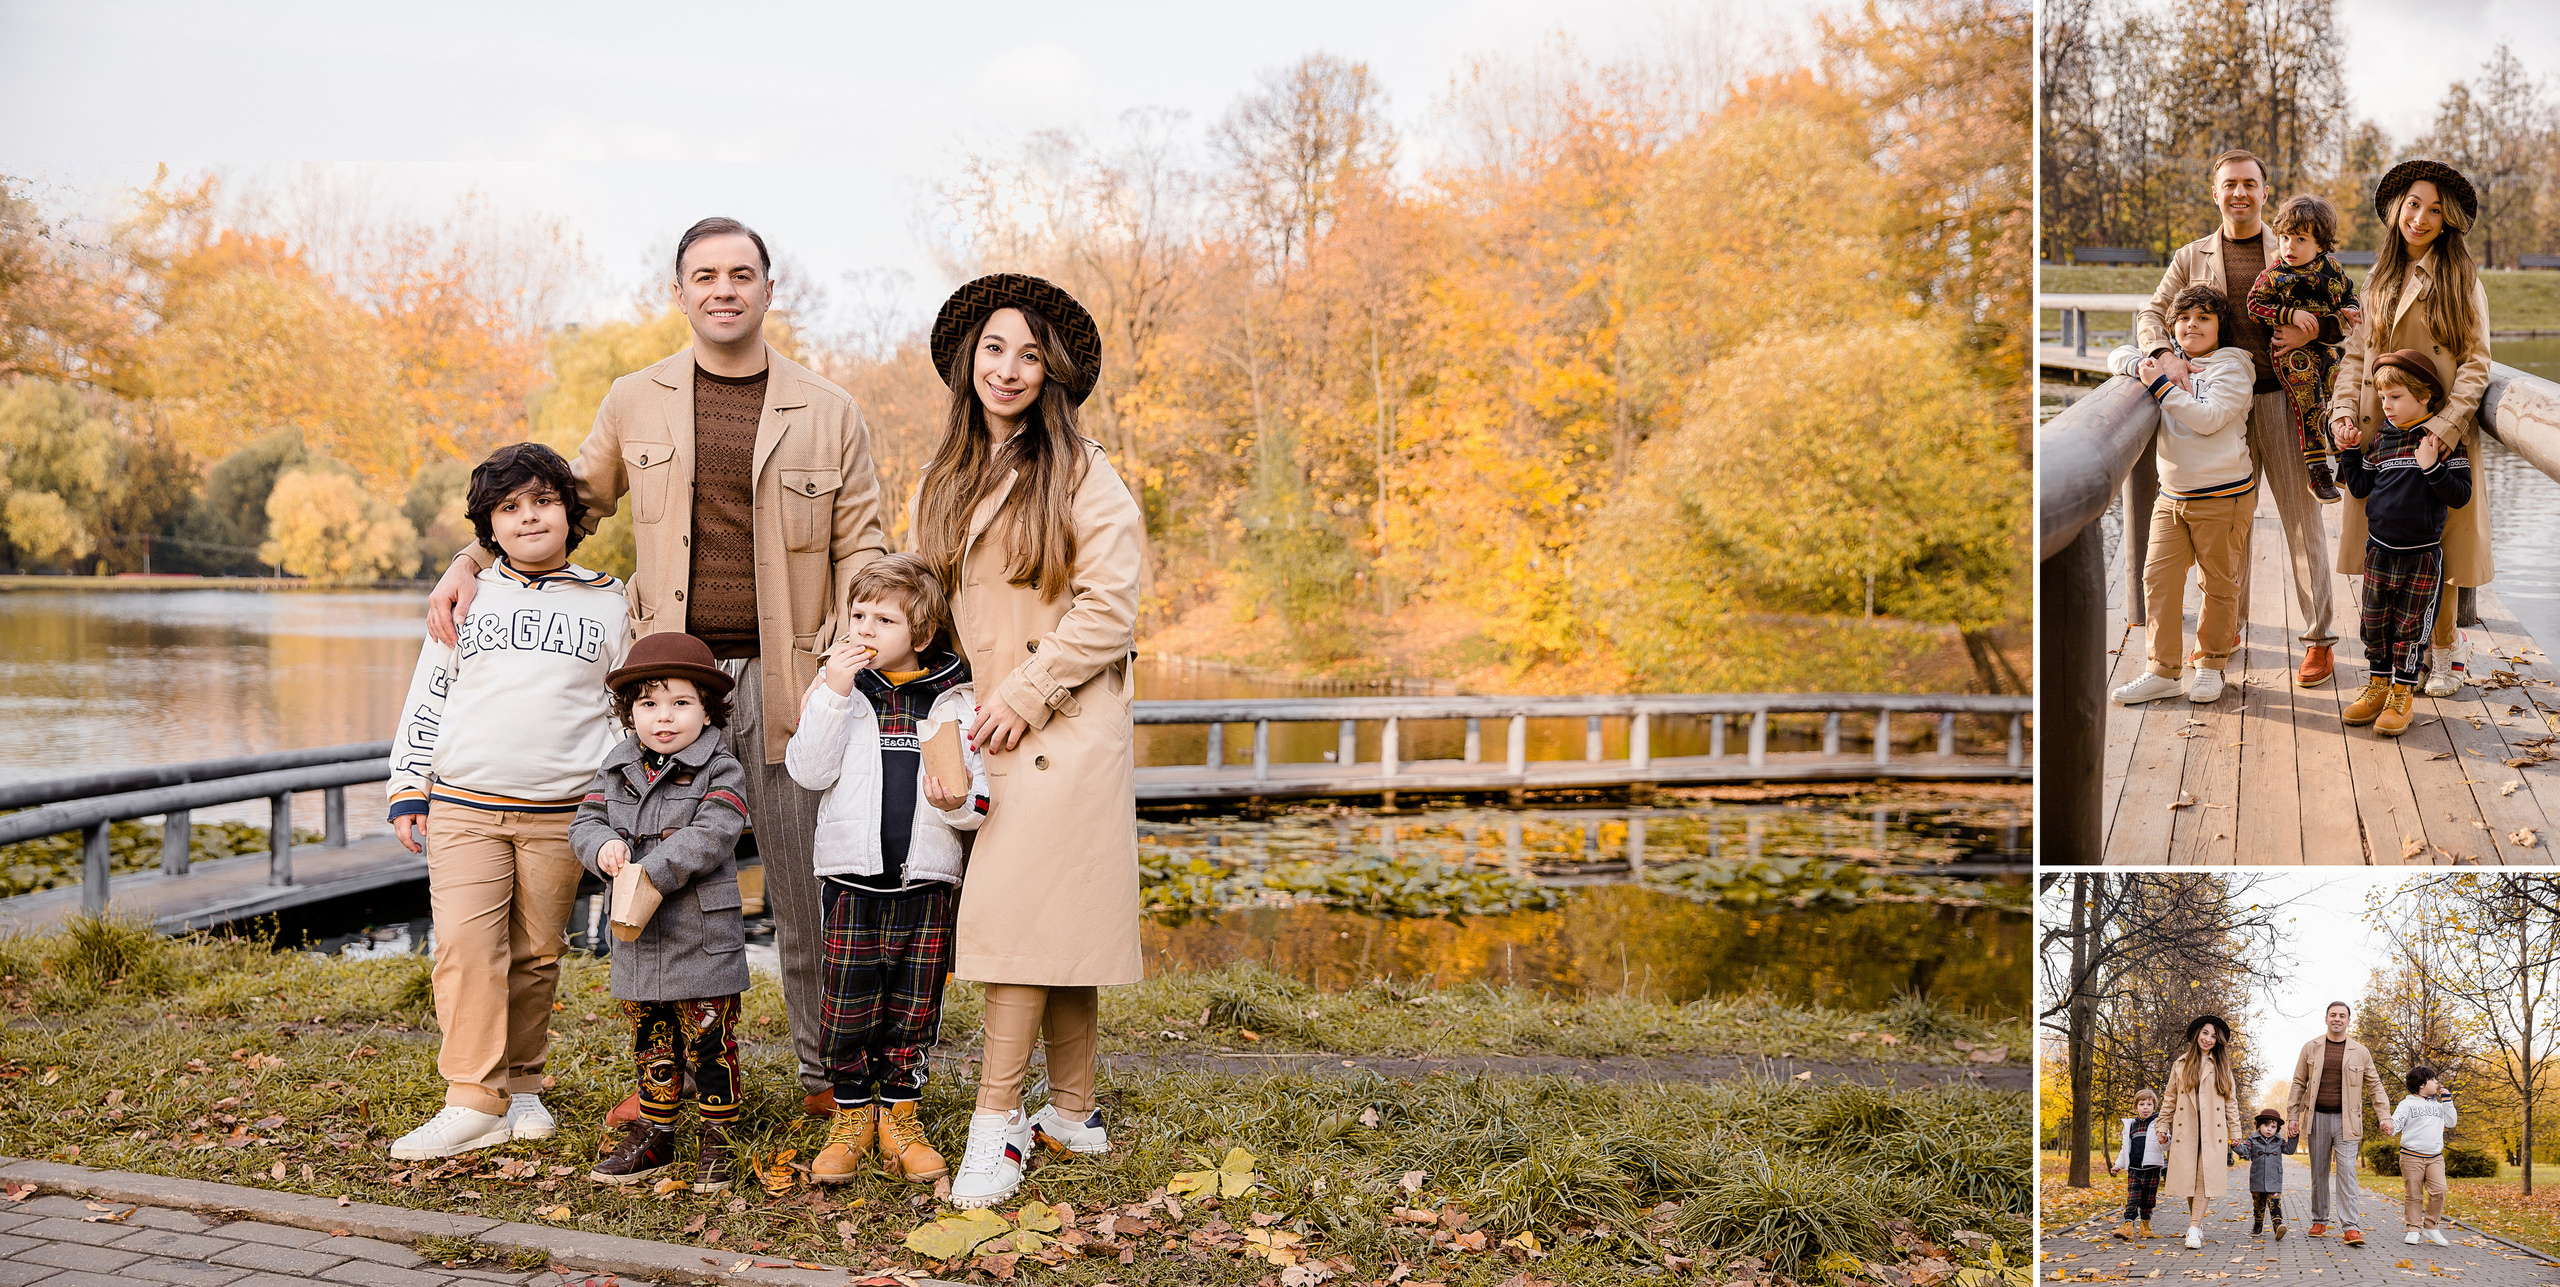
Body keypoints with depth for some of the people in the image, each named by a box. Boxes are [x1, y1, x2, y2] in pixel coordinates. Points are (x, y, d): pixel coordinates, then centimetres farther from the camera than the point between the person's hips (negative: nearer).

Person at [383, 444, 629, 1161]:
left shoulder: (607, 606, 9)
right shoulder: (469, 600, 11)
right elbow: (425, 700, 14)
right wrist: (407, 790, 8)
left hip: (560, 813, 0)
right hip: (462, 806, 0)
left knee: (536, 954, 4)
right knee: (465, 945, -11)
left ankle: (520, 1088, 17)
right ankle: (474, 1103, -10)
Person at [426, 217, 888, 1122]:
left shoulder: (829, 413, 4)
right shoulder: (635, 403, 9)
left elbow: (860, 547, 5)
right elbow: (569, 500, 20)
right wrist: (471, 561, 7)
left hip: (782, 676, -1)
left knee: (806, 885, 4)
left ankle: (827, 1074, 19)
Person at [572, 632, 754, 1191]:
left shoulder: (720, 770, -7)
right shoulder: (619, 768, 10)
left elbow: (710, 836, -19)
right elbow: (586, 820, 8)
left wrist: (651, 873, -25)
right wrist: (604, 845, -15)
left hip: (702, 938, -5)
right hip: (636, 938, 5)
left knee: (708, 1041, 0)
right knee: (650, 1042, 16)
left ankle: (719, 1141, 12)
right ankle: (654, 1135, 28)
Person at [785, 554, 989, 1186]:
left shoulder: (955, 699, 3)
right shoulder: (838, 688, 3)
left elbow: (981, 798, 5)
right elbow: (809, 771, -9)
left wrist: (959, 799, -18)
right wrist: (834, 691, -16)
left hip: (928, 879, 0)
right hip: (852, 878, 0)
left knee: (914, 1007, 8)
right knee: (849, 1003, 2)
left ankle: (899, 1114, 22)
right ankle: (852, 1115, 19)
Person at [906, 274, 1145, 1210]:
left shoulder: (1081, 476, -5)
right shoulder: (945, 482, 15)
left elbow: (1108, 608, -10)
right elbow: (935, 605, 21)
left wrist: (1024, 695, -12)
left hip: (1062, 725, -6)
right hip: (986, 726, 6)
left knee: (1022, 911, -12)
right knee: (1052, 923, 10)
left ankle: (997, 1122, -7)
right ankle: (1074, 1114, 18)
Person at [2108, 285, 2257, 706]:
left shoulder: (2231, 367, -5)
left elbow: (2209, 418, -18)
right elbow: (2118, 357, 17)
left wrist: (2161, 385, -16)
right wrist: (2145, 367, -4)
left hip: (2223, 496, -5)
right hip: (2171, 497, 5)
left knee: (2219, 583, 5)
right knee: (2158, 577, -1)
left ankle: (2211, 664, 19)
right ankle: (2163, 670, 4)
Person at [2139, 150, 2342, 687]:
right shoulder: (2191, 258, 9)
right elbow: (2151, 314, 6)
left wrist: (2313, 330, -13)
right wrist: (2166, 355, -15)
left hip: (2282, 400, -2)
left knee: (2302, 519, -1)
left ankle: (2319, 639, 5)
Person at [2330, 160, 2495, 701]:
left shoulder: (2461, 281, -2)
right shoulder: (2378, 280, 12)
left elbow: (2475, 363, -6)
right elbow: (2356, 353, 12)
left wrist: (2444, 427, -16)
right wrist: (2344, 409, -5)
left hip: (2440, 435, -4)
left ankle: (2445, 649, 16)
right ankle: (2446, 638, 20)